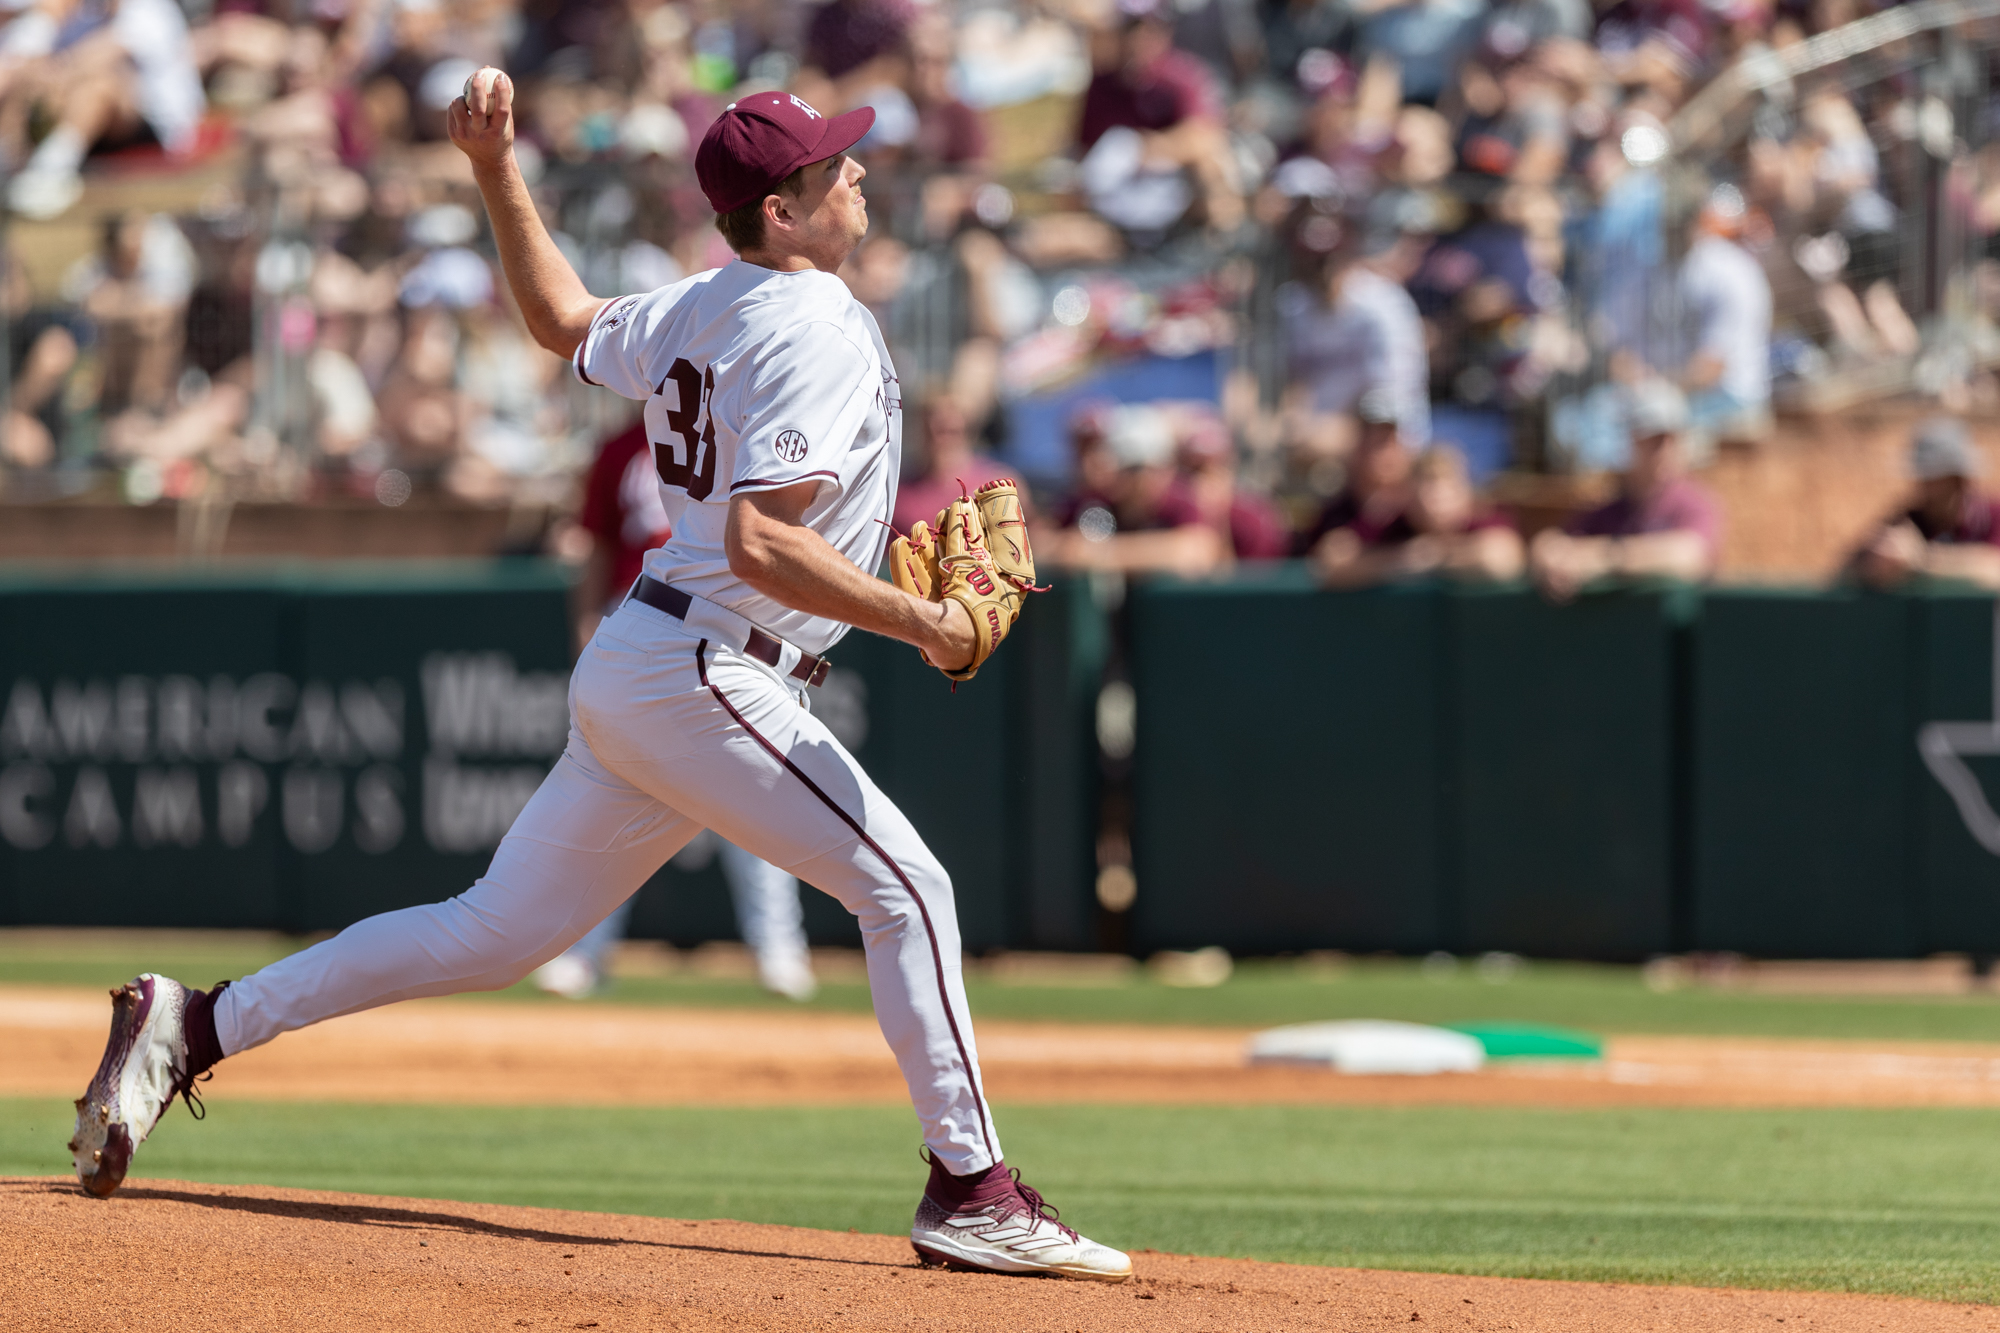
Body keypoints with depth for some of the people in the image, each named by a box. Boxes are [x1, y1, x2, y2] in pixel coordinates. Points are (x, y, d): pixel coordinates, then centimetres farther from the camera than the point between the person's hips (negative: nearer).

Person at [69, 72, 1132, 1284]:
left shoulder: (696, 311, 13)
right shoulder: (821, 333, -15)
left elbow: (565, 321, 31)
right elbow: (760, 542, -24)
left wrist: (498, 172, 34)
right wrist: (920, 624, -22)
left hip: (633, 672, 9)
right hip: (705, 676, -9)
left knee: (498, 934, 12)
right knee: (905, 887, -9)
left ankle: (193, 1027, 13)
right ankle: (971, 1191, -10)